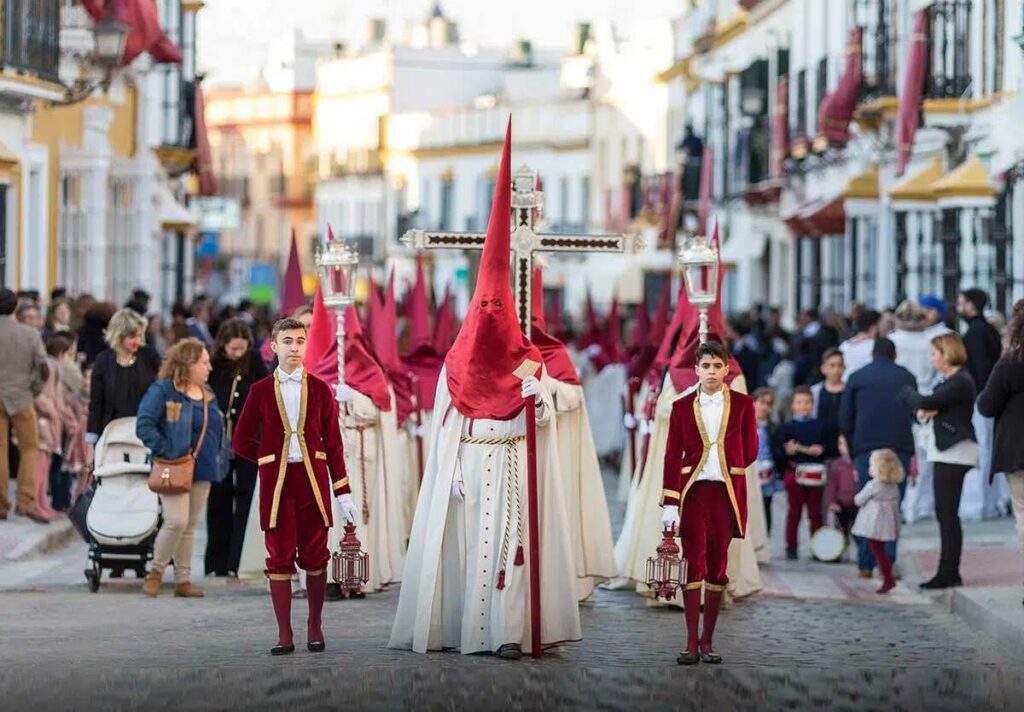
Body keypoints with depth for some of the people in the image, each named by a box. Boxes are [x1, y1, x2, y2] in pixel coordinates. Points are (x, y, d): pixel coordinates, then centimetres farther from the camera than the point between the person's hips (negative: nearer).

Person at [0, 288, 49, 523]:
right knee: (30, 449, 8)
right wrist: (34, 391, 9)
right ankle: (26, 501, -5)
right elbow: (42, 367, -4)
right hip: (21, 398, 0)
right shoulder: (30, 334, -2)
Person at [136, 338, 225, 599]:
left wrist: (218, 459, 10)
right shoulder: (162, 391, -9)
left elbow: (216, 430, 24)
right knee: (177, 521, -16)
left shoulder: (207, 395, 15)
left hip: (202, 469, 7)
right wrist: (166, 451, -18)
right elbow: (144, 426, -16)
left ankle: (183, 580, 13)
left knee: (191, 526, 8)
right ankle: (155, 572, 1)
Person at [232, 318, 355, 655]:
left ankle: (315, 626, 16)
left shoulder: (319, 390, 6)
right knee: (279, 557, -1)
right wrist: (272, 460, 3)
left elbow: (333, 444, 6)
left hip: (313, 481, 0)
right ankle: (284, 634, 3)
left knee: (315, 556, 2)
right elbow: (241, 441, 9)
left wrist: (343, 493, 2)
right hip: (276, 483, 0)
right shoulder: (261, 391, 5)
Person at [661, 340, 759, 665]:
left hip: (727, 493, 1)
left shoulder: (742, 404, 5)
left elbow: (750, 452, 12)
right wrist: (669, 503, -5)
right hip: (693, 492, -1)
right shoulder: (682, 407, 4)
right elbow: (672, 457, 1)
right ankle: (692, 642, -5)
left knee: (718, 565, 4)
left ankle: (708, 640, 12)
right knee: (694, 562, -7)